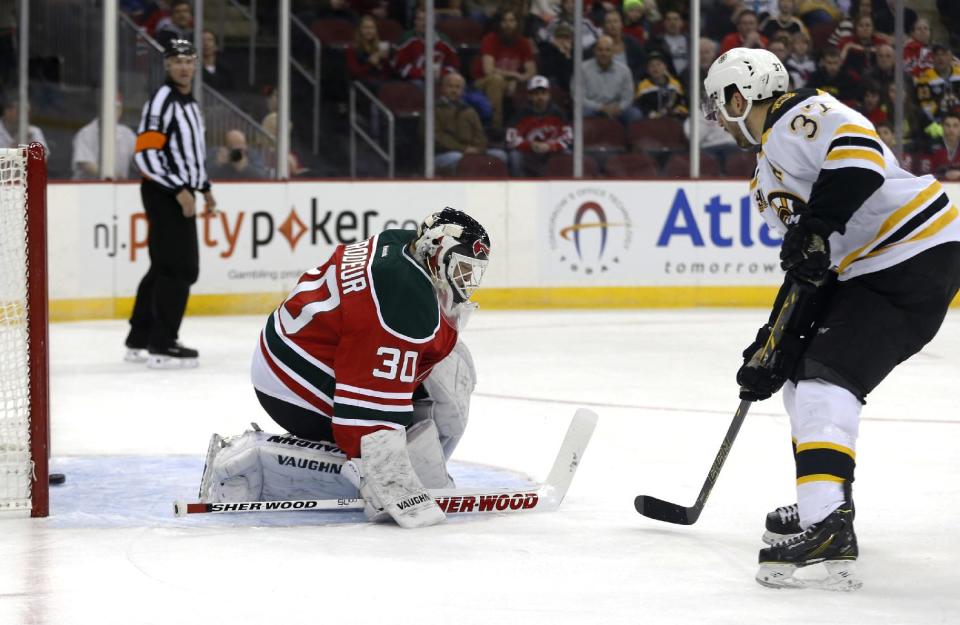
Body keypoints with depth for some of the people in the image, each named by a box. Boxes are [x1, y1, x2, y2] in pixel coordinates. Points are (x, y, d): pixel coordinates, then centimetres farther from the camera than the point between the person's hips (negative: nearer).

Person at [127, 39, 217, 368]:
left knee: (164, 267, 12)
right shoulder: (162, 101, -14)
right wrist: (179, 190, -23)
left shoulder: (189, 103, 16)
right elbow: (145, 153, -21)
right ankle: (161, 345, -10)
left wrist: (204, 187, 22)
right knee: (180, 269, -12)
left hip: (181, 194, 10)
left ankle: (139, 340, 18)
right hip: (164, 194, -10)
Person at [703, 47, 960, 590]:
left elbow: (859, 151, -29)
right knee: (799, 367, 19)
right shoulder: (768, 177, 21)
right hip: (866, 269, 11)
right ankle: (823, 501, 30)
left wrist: (815, 227, -31)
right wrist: (772, 347, 15)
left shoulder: (799, 117, -10)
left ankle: (829, 530, -32)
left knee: (825, 377, -20)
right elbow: (806, 269, 21)